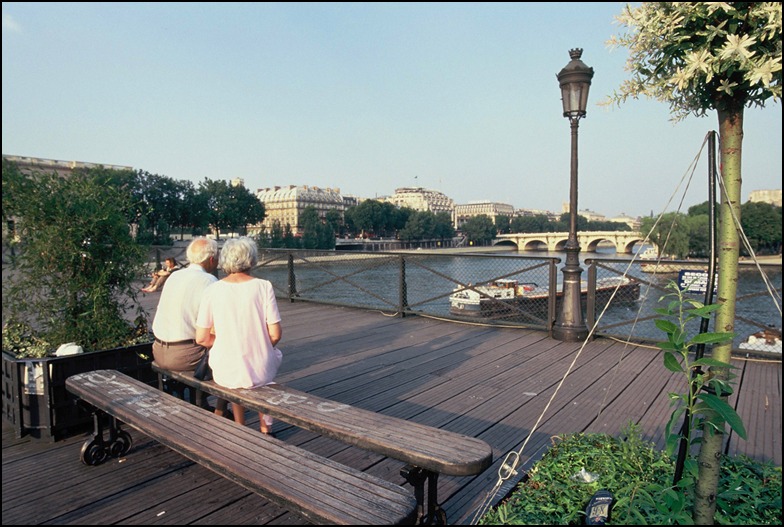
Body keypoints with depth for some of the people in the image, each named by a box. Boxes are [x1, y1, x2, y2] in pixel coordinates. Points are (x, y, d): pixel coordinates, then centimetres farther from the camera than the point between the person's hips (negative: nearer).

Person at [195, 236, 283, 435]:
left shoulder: (212, 290, -6)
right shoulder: (264, 287, -10)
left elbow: (201, 338, -4)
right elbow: (275, 334, -10)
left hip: (225, 373, 2)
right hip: (260, 372, -1)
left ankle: (240, 427, 41)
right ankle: (265, 426, 39)